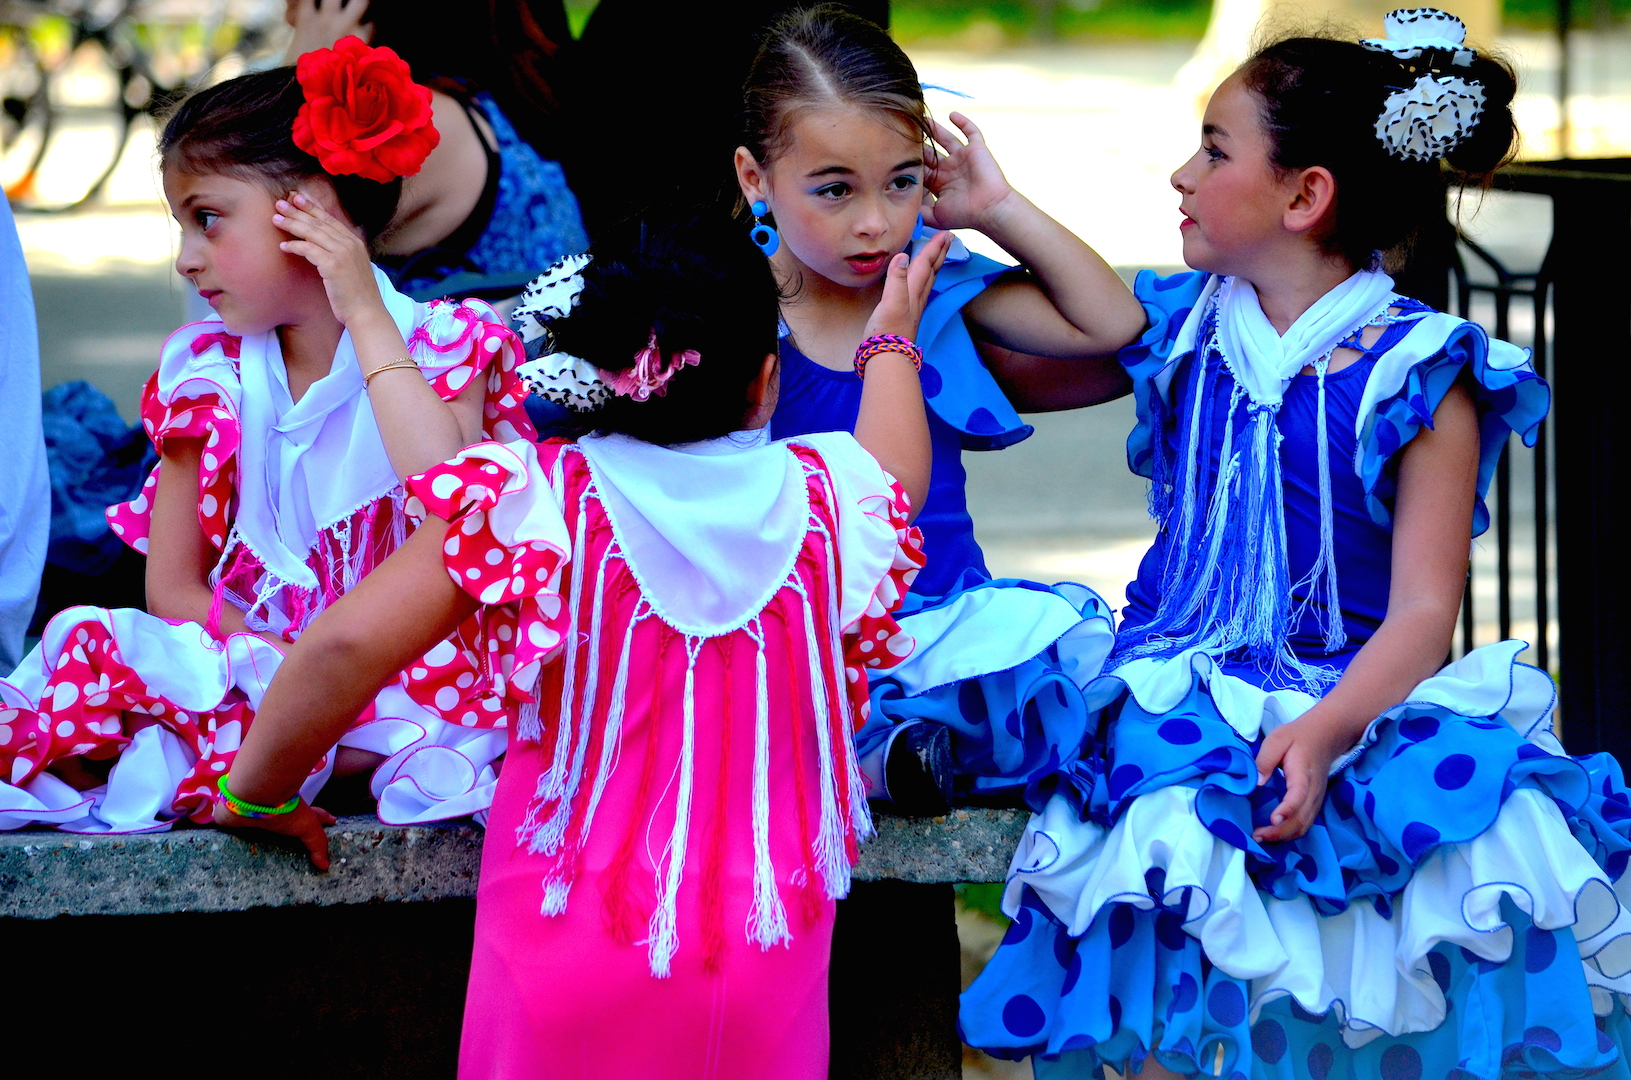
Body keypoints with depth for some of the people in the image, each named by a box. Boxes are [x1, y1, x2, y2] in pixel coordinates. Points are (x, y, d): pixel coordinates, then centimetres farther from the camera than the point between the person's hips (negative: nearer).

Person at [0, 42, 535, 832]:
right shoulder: (206, 374, 8)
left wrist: (365, 317, -15)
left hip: (412, 674, -2)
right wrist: (283, 664, -15)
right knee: (92, 643, -24)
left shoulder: (441, 346, -1)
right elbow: (172, 585, 5)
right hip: (256, 660, 2)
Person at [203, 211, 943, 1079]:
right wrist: (891, 339, 45)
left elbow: (348, 644, -19)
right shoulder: (817, 500, -2)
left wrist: (257, 790, -2)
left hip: (571, 947, -2)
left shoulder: (538, 507, -13)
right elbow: (896, 467, 25)